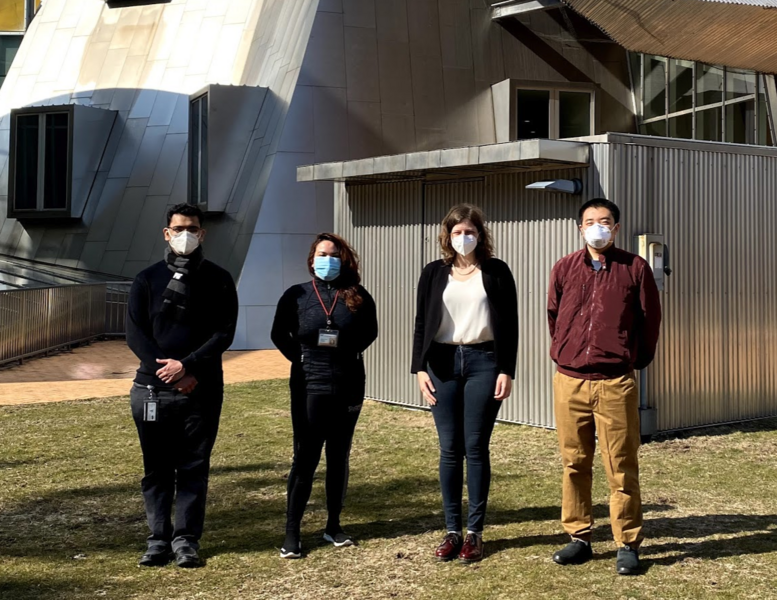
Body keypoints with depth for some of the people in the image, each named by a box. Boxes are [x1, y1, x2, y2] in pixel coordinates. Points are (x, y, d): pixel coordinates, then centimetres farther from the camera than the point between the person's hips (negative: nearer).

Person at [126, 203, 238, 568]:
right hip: (153, 388, 1)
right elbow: (135, 334, 0)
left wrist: (187, 366, -16)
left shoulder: (218, 281, 4)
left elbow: (224, 333, -3)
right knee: (157, 469, 6)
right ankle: (158, 540, 14)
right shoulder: (147, 280, 7)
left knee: (193, 468, 3)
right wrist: (167, 371, -12)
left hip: (202, 390, -1)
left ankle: (186, 540, 10)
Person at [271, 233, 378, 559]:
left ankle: (334, 525, 22)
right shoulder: (296, 295, 0)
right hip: (308, 385, -2)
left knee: (339, 457, 10)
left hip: (348, 385, 2)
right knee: (305, 458, -2)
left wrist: (349, 353, 2)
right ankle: (292, 532, 2)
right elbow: (280, 334, 8)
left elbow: (369, 332, 13)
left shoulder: (357, 296, 1)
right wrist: (302, 358, 1)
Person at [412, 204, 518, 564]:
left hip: (483, 361, -2)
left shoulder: (496, 272, 4)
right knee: (450, 450, 4)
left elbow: (509, 324, 1)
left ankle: (475, 531, 9)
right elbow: (421, 323, 9)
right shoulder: (434, 273, 10)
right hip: (443, 362, 2)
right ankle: (452, 530, 11)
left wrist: (506, 371, -6)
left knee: (476, 449, 0)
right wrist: (420, 368, 0)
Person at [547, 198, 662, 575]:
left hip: (615, 384, -2)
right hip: (568, 382, 3)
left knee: (622, 468, 0)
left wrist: (637, 360, 13)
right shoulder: (564, 269, 8)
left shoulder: (634, 268, 1)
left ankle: (628, 544, 9)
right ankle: (579, 538, 19)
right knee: (574, 464, 9)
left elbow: (650, 319, 8)